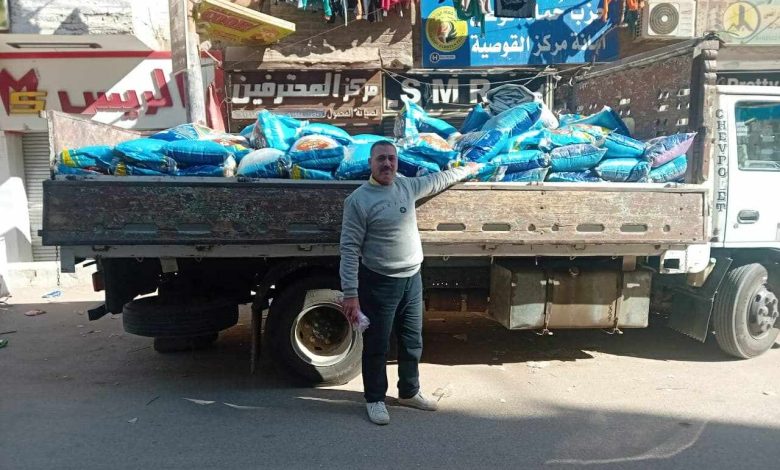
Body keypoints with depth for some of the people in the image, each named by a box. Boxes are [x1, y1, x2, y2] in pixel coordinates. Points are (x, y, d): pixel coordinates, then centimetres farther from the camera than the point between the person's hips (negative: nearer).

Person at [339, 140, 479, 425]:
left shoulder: (407, 186, 5)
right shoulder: (358, 200, -14)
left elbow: (438, 180, 25)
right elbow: (350, 249, -16)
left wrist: (467, 170, 35)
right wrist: (350, 293, -19)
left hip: (412, 278, 6)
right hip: (379, 283, -6)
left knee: (412, 342, 18)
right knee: (377, 345, 7)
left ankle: (409, 392, 37)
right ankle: (375, 399, 26)